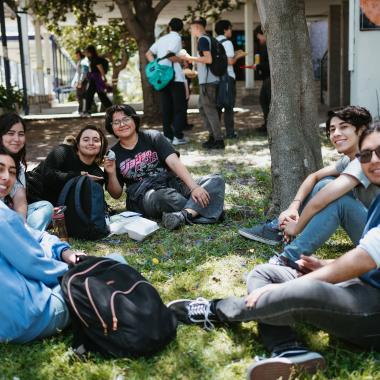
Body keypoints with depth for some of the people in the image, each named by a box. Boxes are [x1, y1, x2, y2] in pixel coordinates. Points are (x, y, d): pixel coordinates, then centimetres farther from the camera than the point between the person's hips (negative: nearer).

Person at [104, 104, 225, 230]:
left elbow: (174, 162, -9)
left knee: (216, 181, -20)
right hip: (142, 197, -3)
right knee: (166, 196, -40)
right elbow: (116, 194, 9)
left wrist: (194, 187, -22)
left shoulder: (153, 137, 5)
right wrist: (111, 174, -11)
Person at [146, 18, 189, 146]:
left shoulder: (162, 39, 15)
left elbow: (148, 54, 14)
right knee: (180, 107, -1)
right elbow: (169, 55, -20)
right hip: (175, 77, -6)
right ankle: (178, 136, -6)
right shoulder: (177, 38, -6)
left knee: (166, 107, 8)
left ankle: (168, 135, 8)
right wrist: (182, 60, -7)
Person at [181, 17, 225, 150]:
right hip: (207, 80, 10)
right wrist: (193, 60, 23)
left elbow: (208, 59, -22)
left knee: (210, 109, -6)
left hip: (207, 81, -10)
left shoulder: (202, 39, -12)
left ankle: (218, 140, -4)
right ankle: (213, 136, 20)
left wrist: (190, 58, -15)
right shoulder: (207, 39, 17)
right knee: (203, 108, 16)